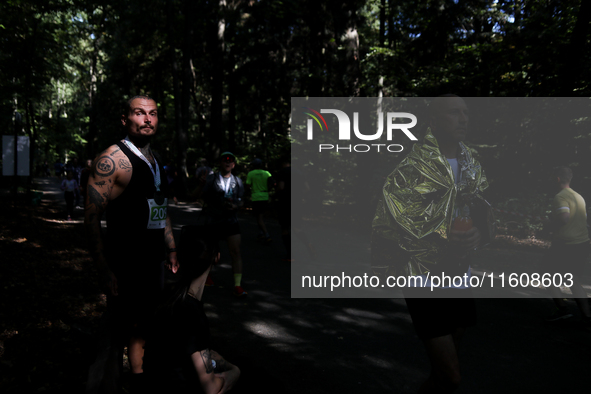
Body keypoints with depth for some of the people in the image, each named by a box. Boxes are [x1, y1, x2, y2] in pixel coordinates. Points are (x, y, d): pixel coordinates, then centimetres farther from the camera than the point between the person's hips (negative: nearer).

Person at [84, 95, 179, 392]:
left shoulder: (155, 162, 14)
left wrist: (171, 250, 19)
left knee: (140, 331, 16)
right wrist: (105, 273, -20)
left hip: (153, 264, 8)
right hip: (125, 266, -8)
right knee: (125, 332, 1)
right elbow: (92, 218, -16)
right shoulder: (112, 160, -13)